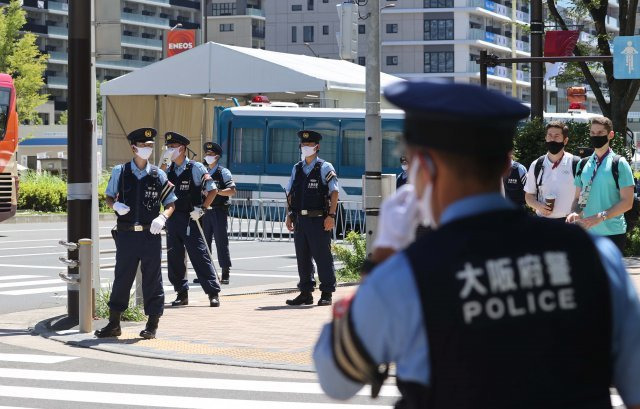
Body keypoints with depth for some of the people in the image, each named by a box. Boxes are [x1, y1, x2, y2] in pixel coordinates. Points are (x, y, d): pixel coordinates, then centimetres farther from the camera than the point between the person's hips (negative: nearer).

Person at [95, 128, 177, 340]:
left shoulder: (158, 175, 4)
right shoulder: (119, 172, 4)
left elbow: (170, 203, 9)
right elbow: (109, 197, 13)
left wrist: (162, 218, -10)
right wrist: (116, 205, -10)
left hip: (151, 235, 0)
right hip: (126, 234, 0)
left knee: (152, 280, 3)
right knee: (122, 278, 5)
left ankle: (152, 325, 11)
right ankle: (114, 324, 13)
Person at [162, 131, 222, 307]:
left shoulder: (196, 168, -5)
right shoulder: (169, 171, 11)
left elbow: (213, 190, -4)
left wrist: (201, 209, -10)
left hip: (190, 220, -6)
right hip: (172, 219, 6)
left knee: (200, 256, -6)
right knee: (174, 258, 6)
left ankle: (213, 293, -1)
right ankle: (182, 293, 15)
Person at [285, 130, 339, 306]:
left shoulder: (325, 168, -1)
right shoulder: (296, 169, 14)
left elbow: (334, 192, -6)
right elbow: (290, 194, 18)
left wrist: (331, 215, -13)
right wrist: (290, 215, 10)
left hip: (319, 219, -5)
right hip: (300, 219, 6)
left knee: (322, 257, -2)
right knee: (302, 257, 8)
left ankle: (327, 294, 4)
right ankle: (306, 293, 15)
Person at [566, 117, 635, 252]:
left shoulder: (619, 164, -5)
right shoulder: (583, 164, 12)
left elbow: (627, 202, -9)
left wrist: (601, 216, -21)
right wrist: (575, 213, -6)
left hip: (613, 233, -5)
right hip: (587, 232, 5)